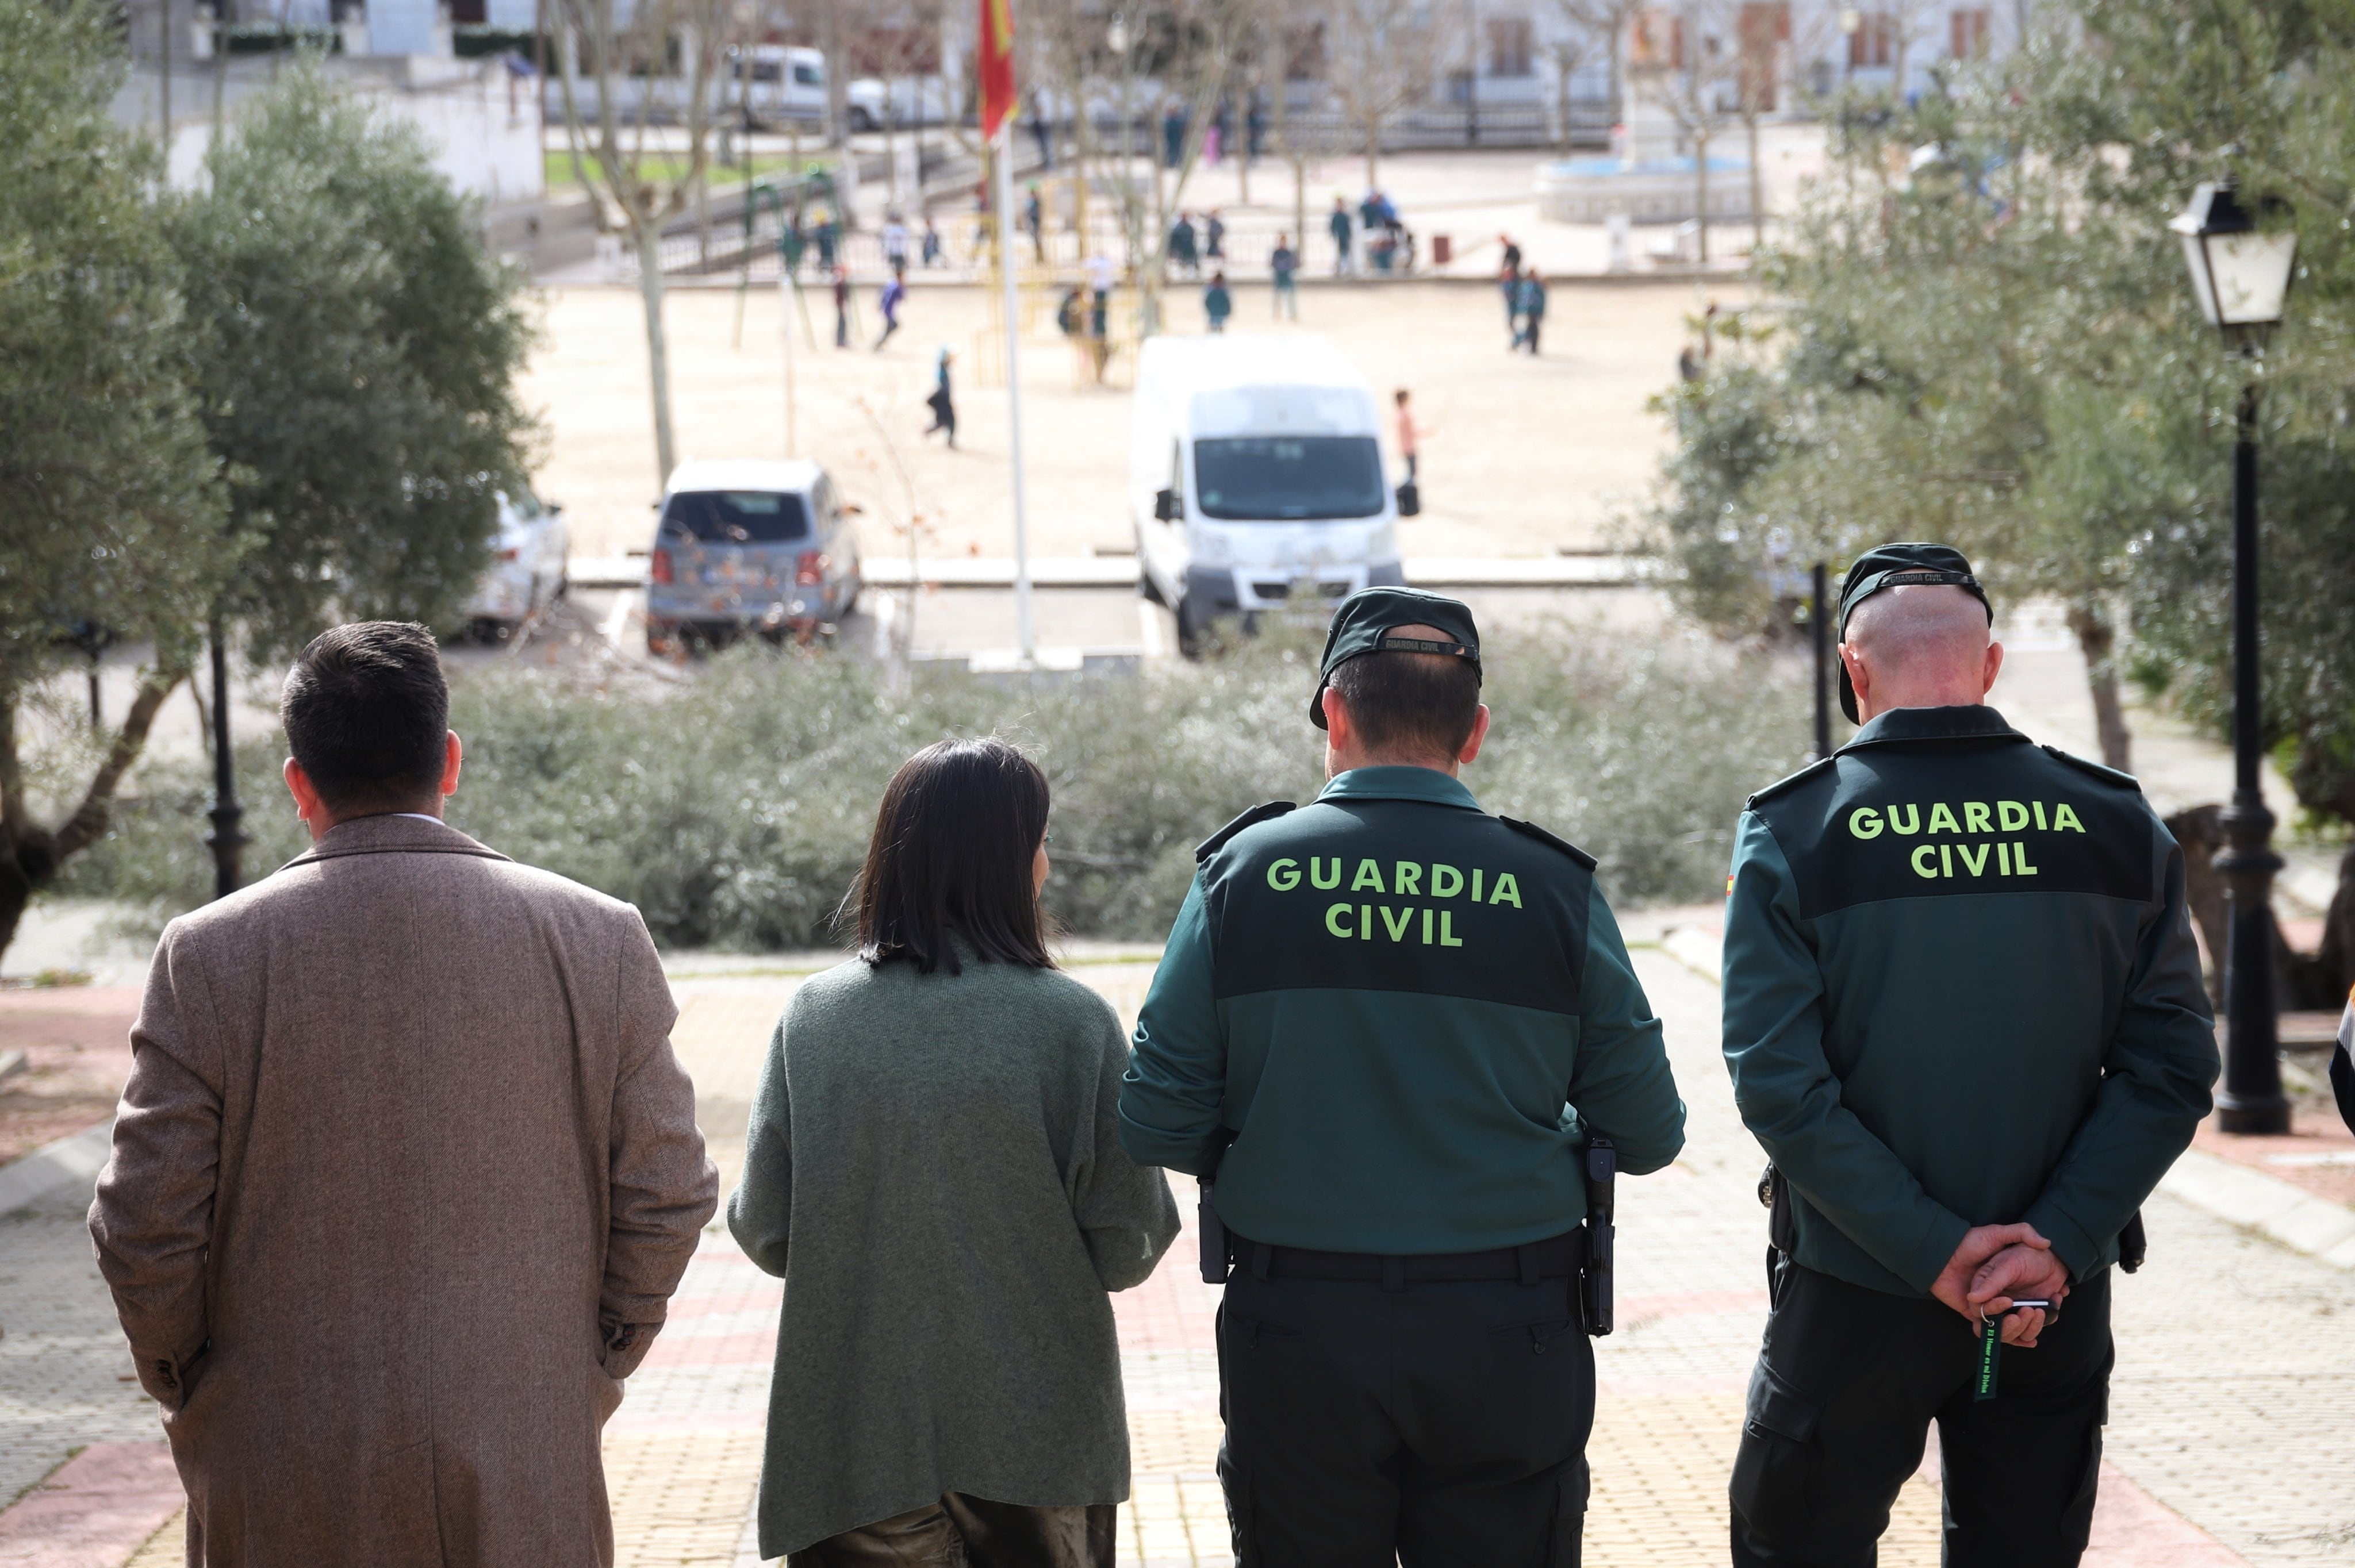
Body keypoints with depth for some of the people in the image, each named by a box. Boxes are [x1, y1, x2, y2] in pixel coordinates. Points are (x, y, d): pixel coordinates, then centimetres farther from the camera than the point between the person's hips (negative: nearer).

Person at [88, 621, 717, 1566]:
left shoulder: (210, 956, -6)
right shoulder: (599, 940, -2)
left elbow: (145, 1229, -5)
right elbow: (666, 1199, 1)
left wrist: (190, 1395, 11)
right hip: (527, 1480, 1)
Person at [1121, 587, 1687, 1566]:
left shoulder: (1243, 872, -4)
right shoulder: (1553, 889, -4)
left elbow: (1157, 1127, -5)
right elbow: (1647, 1135, 0)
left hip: (1293, 1338, 0)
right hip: (1504, 1342, 0)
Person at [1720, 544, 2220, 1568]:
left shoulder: (1792, 832, -9)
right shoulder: (2117, 825, -2)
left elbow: (1779, 1085, -15)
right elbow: (2171, 1068, -6)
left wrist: (1934, 1250, -14)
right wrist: (2057, 1241, -10)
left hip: (1855, 1294, -2)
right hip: (2056, 1305, 2)